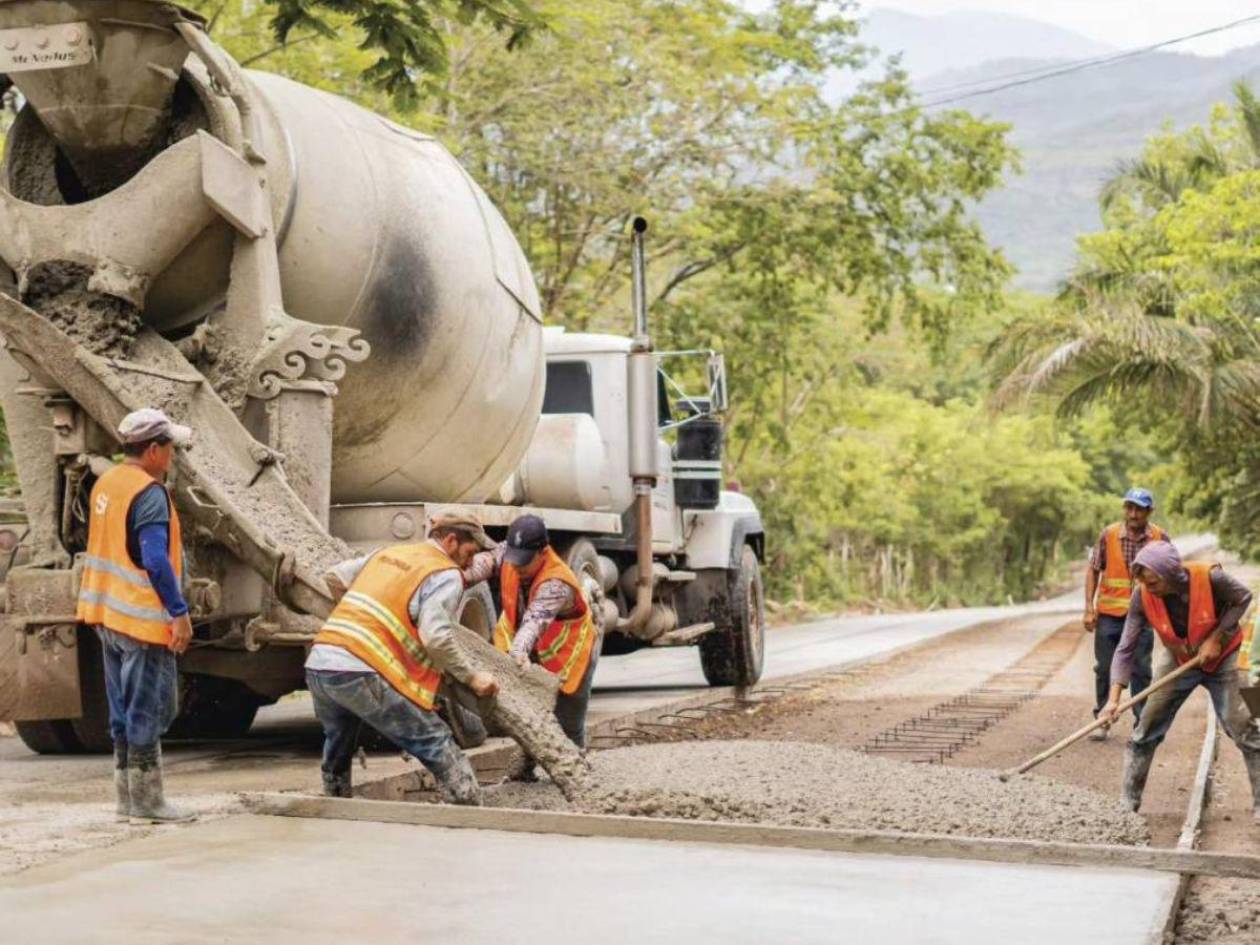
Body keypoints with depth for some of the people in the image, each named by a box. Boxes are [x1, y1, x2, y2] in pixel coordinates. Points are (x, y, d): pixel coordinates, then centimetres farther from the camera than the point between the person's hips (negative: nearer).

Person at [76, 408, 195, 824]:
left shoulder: (105, 484, 12)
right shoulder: (150, 494, -17)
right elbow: (156, 560, -23)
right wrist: (180, 612, -20)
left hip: (109, 616, 9)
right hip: (143, 618, -9)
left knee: (124, 709, 13)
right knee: (149, 709, -3)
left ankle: (127, 797, 18)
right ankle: (146, 801, 0)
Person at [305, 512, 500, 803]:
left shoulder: (388, 553, 23)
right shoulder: (446, 575, 0)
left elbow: (334, 577, 30)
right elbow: (436, 638, -12)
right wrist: (471, 677, -2)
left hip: (317, 664, 8)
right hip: (362, 675, -8)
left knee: (337, 750, 30)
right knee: (438, 748, -2)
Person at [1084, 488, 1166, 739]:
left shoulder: (1160, 539, -6)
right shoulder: (1108, 534, -6)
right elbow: (1093, 570, 0)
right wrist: (1089, 607, -4)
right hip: (1108, 614, 1)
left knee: (1141, 671, 3)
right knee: (1104, 668, 8)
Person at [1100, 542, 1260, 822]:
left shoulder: (1209, 578, -33)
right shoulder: (1143, 597, -26)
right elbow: (1126, 648, -23)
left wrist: (1217, 637, -21)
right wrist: (1114, 698, -32)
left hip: (1221, 660, -2)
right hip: (1178, 662, 2)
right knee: (1145, 733, -1)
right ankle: (1129, 803, 9)